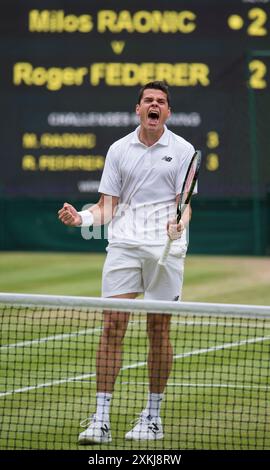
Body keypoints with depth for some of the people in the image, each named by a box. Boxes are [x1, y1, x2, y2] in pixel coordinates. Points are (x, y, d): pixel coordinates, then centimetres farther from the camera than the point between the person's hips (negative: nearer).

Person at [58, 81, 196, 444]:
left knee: (159, 331, 3)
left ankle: (153, 417, 13)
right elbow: (108, 207, 9)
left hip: (165, 248, -1)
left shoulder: (183, 150, 5)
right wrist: (82, 218, -10)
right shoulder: (119, 150, 10)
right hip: (123, 246, 1)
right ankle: (101, 418, -7)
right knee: (112, 325, -7)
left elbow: (184, 205, 0)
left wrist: (179, 224, -22)